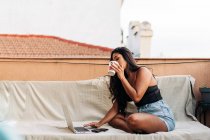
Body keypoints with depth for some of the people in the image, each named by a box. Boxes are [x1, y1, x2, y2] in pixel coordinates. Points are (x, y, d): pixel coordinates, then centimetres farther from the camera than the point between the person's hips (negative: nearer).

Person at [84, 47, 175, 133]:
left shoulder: (142, 71, -7)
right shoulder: (125, 79, 14)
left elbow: (136, 97, -19)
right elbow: (116, 107, 8)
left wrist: (122, 77, -12)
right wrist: (100, 123, -3)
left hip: (162, 116, -8)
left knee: (133, 119, -37)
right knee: (113, 118, -2)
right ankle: (141, 131, -16)